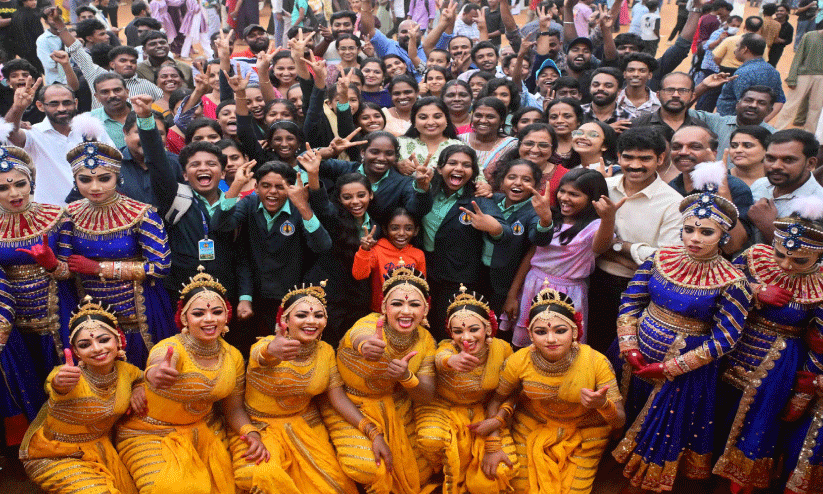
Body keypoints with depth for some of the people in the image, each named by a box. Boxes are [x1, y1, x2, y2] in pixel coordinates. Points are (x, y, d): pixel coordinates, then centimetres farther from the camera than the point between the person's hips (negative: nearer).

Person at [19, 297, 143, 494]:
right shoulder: (68, 376, -25)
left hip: (98, 447, 4)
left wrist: (139, 389, -10)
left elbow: (142, 376, 13)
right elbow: (54, 389, -48)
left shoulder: (125, 371, -10)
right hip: (54, 455, -4)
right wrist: (59, 384, -72)